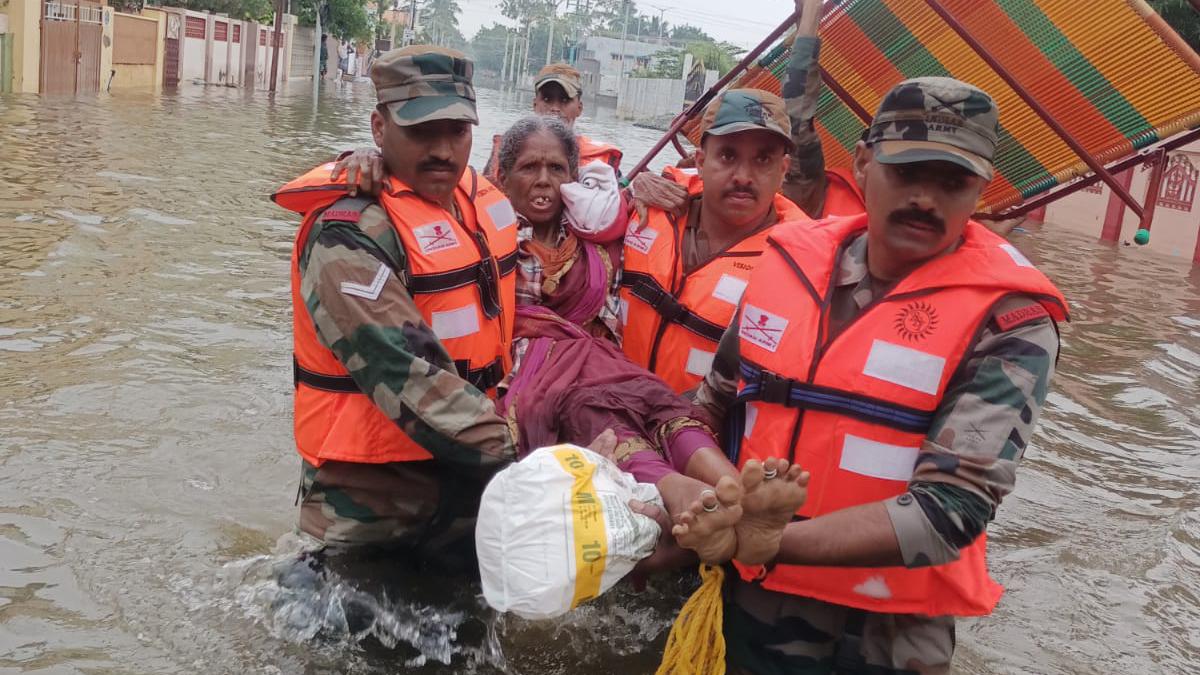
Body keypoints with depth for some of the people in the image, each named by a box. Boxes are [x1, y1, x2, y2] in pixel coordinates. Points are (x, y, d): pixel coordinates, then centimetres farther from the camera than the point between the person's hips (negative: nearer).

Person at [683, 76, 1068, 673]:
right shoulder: (793, 258, -2)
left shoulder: (1008, 321, -16)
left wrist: (765, 539, -31)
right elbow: (717, 404, 10)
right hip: (744, 602, 4)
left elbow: (949, 509, -23)